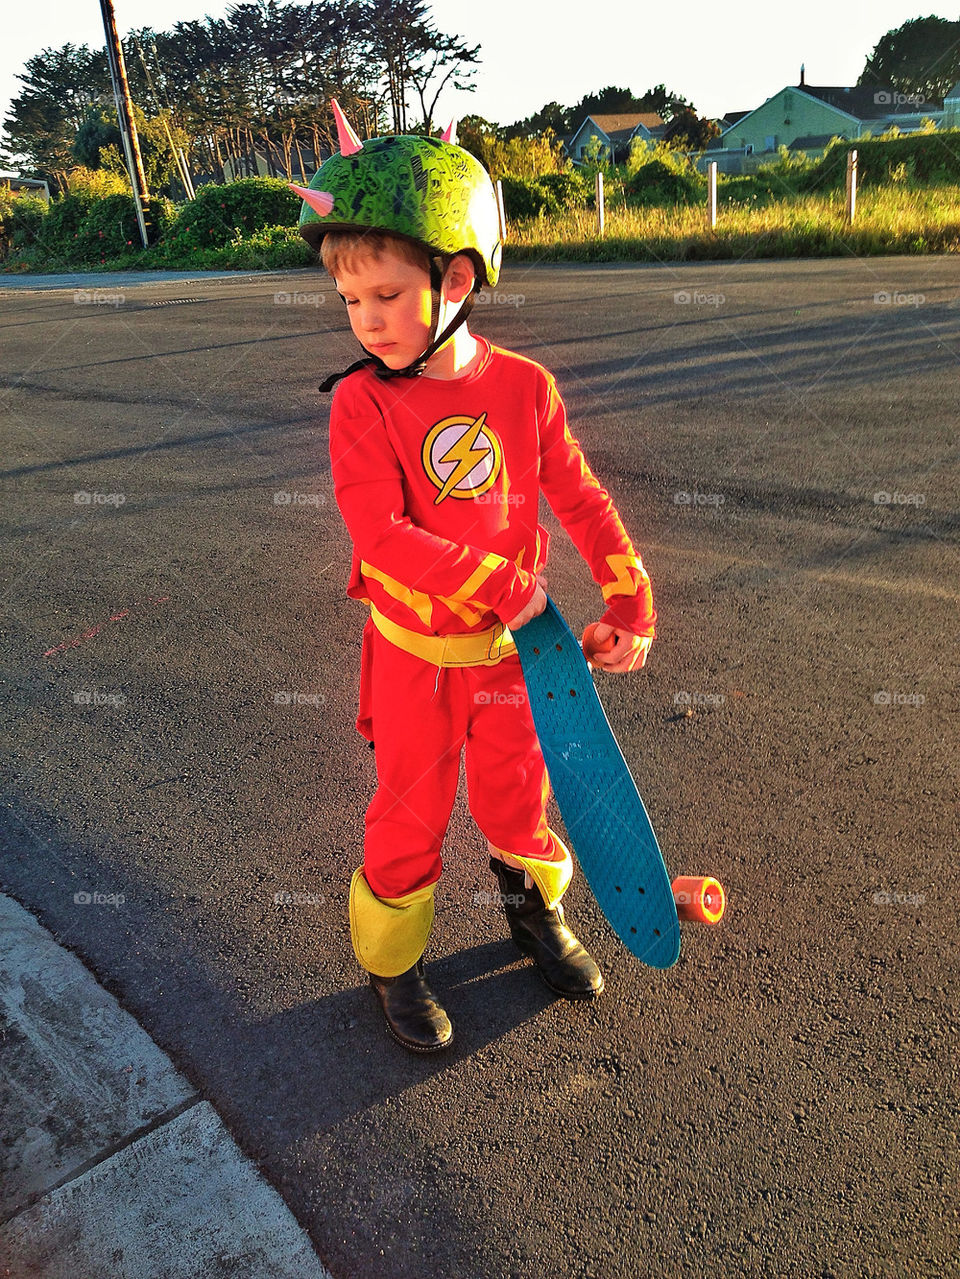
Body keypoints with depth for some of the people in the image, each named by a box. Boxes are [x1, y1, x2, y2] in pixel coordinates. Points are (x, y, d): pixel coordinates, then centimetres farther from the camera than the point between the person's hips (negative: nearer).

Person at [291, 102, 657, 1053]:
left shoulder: (524, 387, -7)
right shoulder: (361, 402, -14)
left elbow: (581, 500, -2)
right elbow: (383, 536, -23)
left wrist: (631, 607, -5)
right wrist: (502, 583, -27)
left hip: (512, 646, 2)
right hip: (415, 653, -2)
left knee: (516, 795, 20)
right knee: (410, 815, 13)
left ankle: (534, 912, 48)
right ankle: (391, 964, 36)